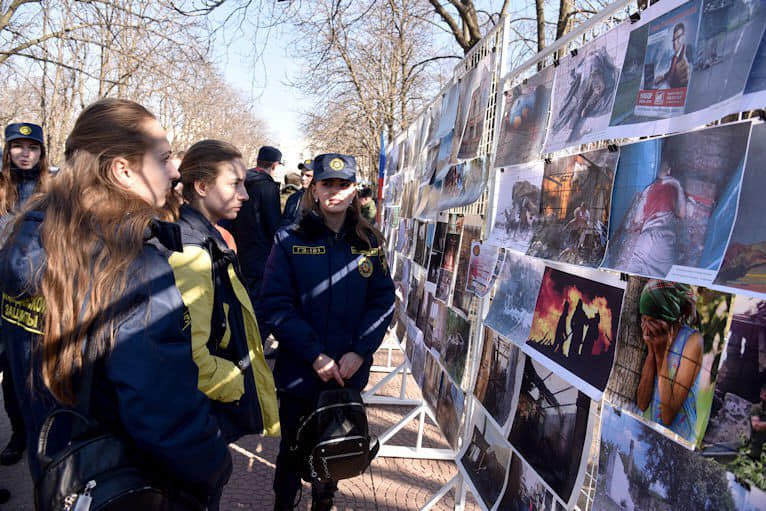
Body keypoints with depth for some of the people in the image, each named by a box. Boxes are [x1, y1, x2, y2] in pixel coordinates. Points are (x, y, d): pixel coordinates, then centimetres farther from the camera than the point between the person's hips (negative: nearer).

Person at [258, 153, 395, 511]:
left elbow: (383, 301, -1)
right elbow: (275, 305, -13)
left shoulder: (369, 242, -1)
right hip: (299, 372, -2)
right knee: (293, 450, 16)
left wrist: (360, 351, -13)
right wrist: (314, 355, -19)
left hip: (350, 372, 2)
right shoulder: (290, 241, -8)